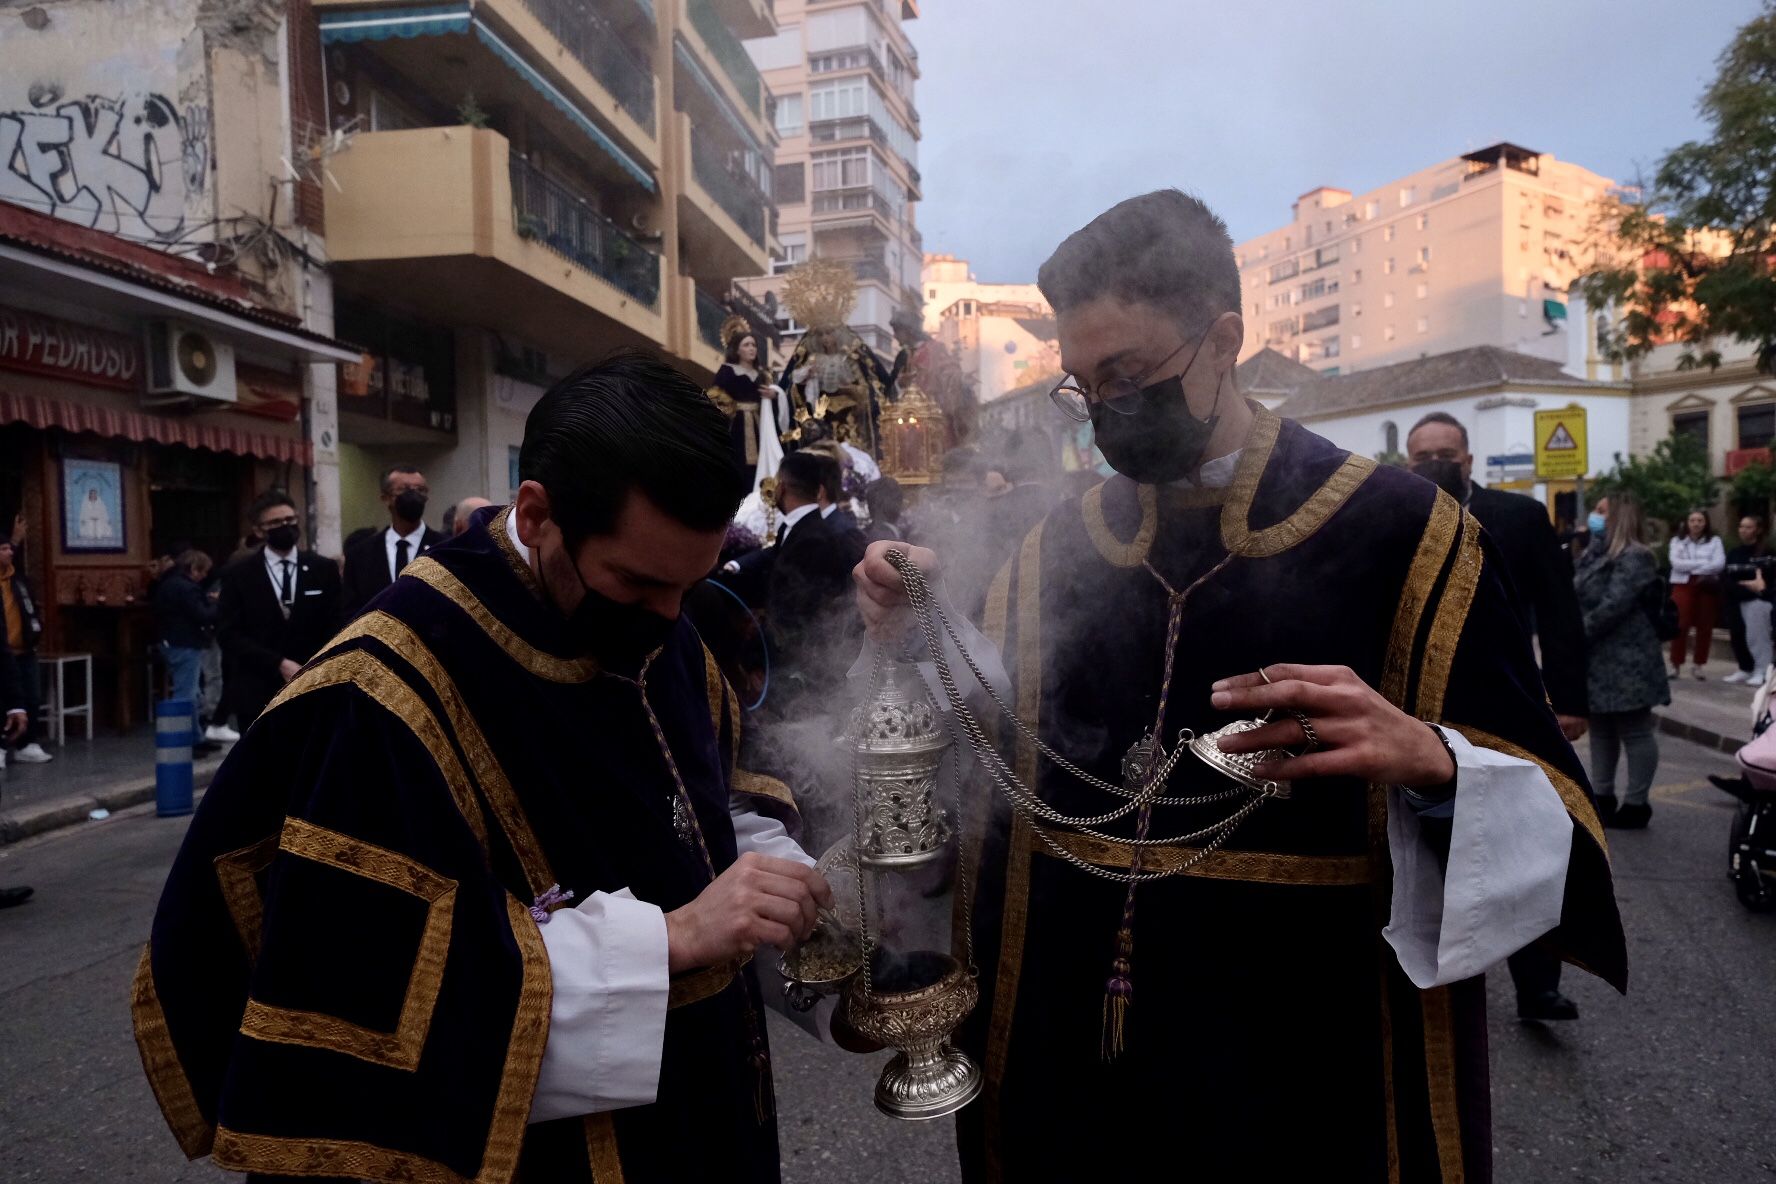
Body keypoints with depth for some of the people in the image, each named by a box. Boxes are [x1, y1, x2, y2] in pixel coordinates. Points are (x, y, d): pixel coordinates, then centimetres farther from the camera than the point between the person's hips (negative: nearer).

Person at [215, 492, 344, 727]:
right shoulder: (238, 575, 2)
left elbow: (336, 627, 4)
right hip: (257, 693, -1)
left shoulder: (324, 570, 6)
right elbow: (228, 634, -5)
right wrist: (280, 664, -15)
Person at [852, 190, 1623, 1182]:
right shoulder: (1058, 549, 0)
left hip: (1306, 1072, -3)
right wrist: (916, 641, -10)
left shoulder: (1404, 532, -11)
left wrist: (1428, 757, -31)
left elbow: (1548, 815, -11)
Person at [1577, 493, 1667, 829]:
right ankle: (1603, 797, 23)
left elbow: (1613, 607, -21)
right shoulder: (1596, 554, 14)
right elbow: (1577, 597, 14)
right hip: (1599, 660, 9)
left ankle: (1636, 803, 8)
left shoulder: (1635, 557, -14)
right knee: (1601, 730, 14)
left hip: (1625, 663, -9)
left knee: (1635, 732, 1)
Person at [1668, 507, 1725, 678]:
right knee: (1680, 625, -8)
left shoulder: (1714, 541, 8)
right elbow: (1676, 563, -7)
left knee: (1705, 626, 5)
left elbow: (1719, 564, -6)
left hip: (1707, 587, 2)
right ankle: (1676, 664, -2)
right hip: (1683, 586, -2)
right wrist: (1703, 563, -10)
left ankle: (1698, 664, 16)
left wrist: (1690, 566, -14)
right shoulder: (1677, 540, 6)